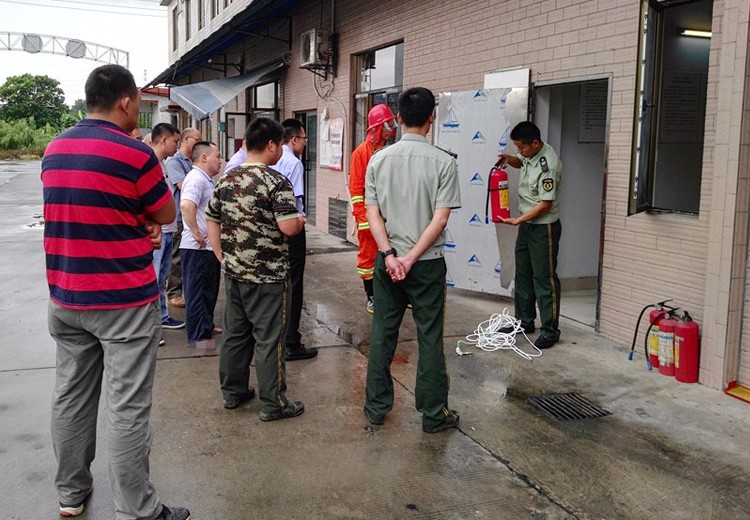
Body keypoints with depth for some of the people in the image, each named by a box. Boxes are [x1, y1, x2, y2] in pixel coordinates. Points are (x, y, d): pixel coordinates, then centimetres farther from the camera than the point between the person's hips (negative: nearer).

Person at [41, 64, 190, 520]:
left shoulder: (54, 150, 8)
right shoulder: (134, 153, -15)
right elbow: (166, 215, -3)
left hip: (66, 298, 7)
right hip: (125, 301, -7)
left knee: (72, 397, 16)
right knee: (128, 408, -2)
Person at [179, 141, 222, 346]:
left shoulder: (206, 180, 15)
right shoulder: (196, 179, -18)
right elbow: (186, 205, -35)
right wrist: (197, 234, -27)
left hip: (209, 246, 10)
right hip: (197, 247, -10)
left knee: (209, 290, 20)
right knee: (196, 291, -1)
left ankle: (206, 326, 34)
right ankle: (197, 336, 6)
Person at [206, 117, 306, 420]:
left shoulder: (226, 179, 6)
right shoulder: (276, 182, -15)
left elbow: (212, 220, 12)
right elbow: (288, 227, -22)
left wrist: (222, 256, 16)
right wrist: (301, 221, 0)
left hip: (233, 272, 7)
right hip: (267, 276, -7)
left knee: (235, 333, 16)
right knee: (269, 339, 1)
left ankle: (232, 392, 29)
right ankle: (273, 404, 10)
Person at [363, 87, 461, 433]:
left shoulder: (379, 160, 0)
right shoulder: (443, 162, -9)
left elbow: (372, 213, -4)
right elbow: (440, 219, -14)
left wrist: (391, 255, -8)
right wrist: (411, 258, -12)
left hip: (387, 260, 3)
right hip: (427, 262, -3)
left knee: (382, 334, 13)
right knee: (429, 338, 7)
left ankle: (376, 406, 23)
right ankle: (434, 414, 16)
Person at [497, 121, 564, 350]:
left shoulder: (548, 166, -25)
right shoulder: (530, 153, 1)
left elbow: (546, 204, -24)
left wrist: (517, 220, -24)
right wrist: (509, 159, 3)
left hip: (544, 227, -9)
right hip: (526, 224, 9)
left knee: (544, 279, -3)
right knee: (523, 275, 16)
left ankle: (550, 330, 6)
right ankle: (524, 321, 28)